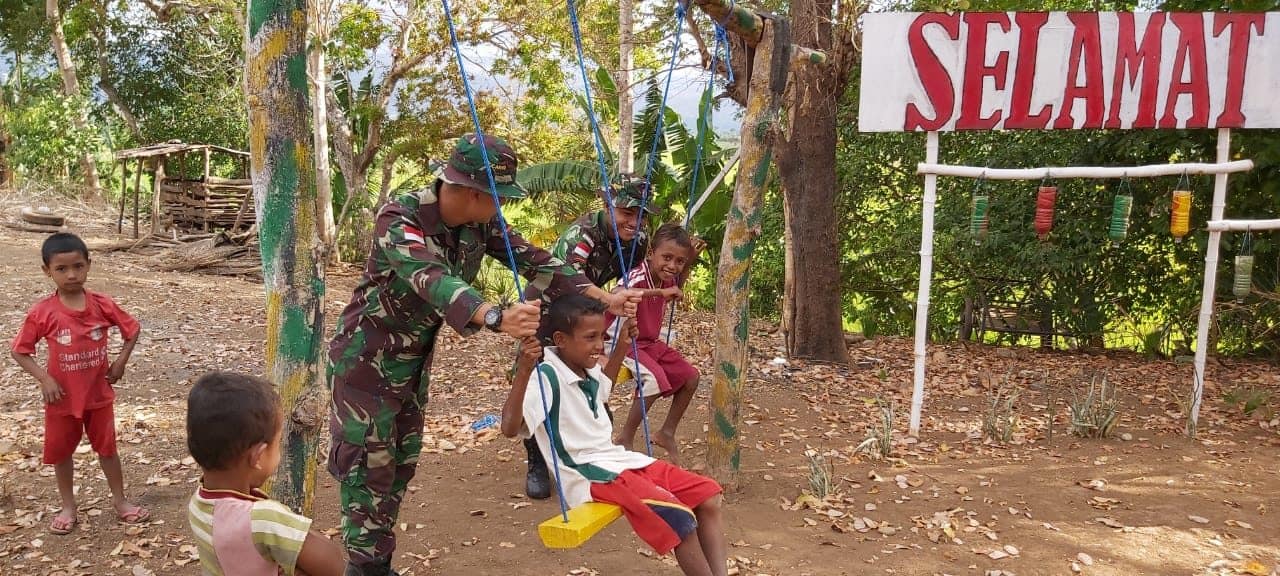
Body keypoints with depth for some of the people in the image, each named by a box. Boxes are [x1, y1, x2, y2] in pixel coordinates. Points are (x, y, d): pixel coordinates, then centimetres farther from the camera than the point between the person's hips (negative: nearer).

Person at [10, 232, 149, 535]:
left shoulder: (102, 305, -12)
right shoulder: (42, 312, -15)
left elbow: (132, 329, 3)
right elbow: (19, 351, -7)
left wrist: (121, 361, -6)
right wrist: (44, 378, -17)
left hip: (99, 393, 1)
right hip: (62, 397, 0)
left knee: (107, 447, 14)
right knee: (61, 452, 14)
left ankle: (120, 501, 28)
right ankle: (68, 507, 32)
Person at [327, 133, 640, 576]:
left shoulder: (480, 224, -7)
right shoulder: (399, 220, -29)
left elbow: (531, 259, -7)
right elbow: (434, 280, -45)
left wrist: (601, 296, -17)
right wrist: (496, 318, -63)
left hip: (414, 359, 7)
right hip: (367, 357, -7)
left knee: (402, 461, 14)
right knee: (368, 463, -3)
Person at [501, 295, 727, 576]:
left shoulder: (589, 369, 10)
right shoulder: (546, 376, -16)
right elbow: (510, 428, -30)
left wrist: (622, 346, 27)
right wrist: (523, 371, -41)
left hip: (620, 460, 9)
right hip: (590, 477, -9)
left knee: (710, 496, -1)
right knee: (680, 519, -25)